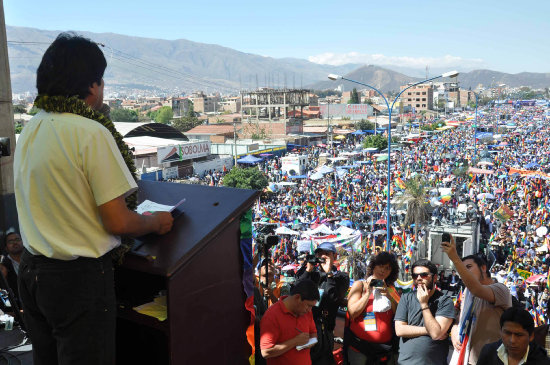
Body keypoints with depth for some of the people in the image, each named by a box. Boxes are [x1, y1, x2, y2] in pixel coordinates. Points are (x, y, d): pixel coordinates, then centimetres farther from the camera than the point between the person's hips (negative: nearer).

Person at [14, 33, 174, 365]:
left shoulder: (30, 129, 3)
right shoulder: (92, 133, -20)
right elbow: (118, 223, -20)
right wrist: (157, 222, -1)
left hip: (32, 270, 8)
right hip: (78, 276, -7)